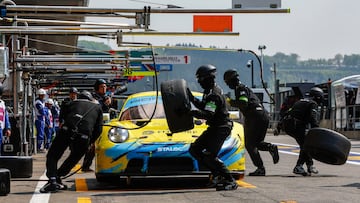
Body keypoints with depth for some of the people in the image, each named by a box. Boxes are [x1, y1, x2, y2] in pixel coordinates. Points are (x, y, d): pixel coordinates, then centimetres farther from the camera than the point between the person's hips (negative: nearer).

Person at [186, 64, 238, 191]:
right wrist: (192, 99, 14)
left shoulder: (214, 95, -21)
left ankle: (230, 181, -8)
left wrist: (192, 113, -36)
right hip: (214, 128, 10)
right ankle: (217, 175, 10)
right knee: (194, 150, 8)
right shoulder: (209, 91, 11)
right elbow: (203, 106, 25)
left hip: (221, 128, -10)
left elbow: (209, 114, -30)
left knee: (209, 156, -16)